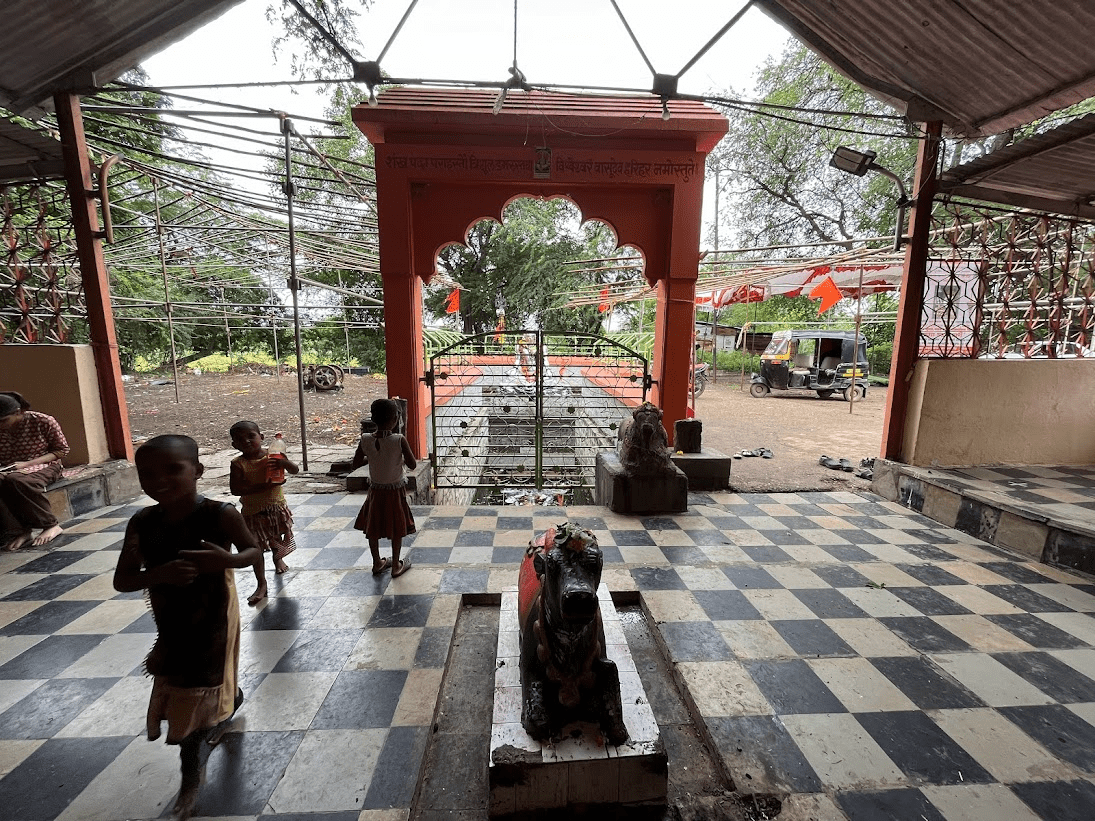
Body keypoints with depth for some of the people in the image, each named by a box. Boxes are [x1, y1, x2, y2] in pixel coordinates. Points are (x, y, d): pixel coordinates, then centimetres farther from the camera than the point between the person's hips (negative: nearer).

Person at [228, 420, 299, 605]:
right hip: (253, 512, -2)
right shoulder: (238, 464, -12)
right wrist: (263, 487, -28)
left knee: (277, 538, 20)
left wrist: (284, 463, -28)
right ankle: (262, 585, 16)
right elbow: (235, 489, -19)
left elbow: (295, 470, -7)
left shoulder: (272, 455, -7)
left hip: (276, 506, 2)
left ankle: (278, 559, 52)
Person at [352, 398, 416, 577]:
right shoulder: (399, 440, -24)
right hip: (395, 491, -3)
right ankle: (396, 566, 29)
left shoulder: (365, 440, -14)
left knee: (373, 528, 21)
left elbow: (356, 463, -2)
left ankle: (377, 563, 37)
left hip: (375, 490, 3)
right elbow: (412, 465, -16)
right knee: (397, 530, 15)